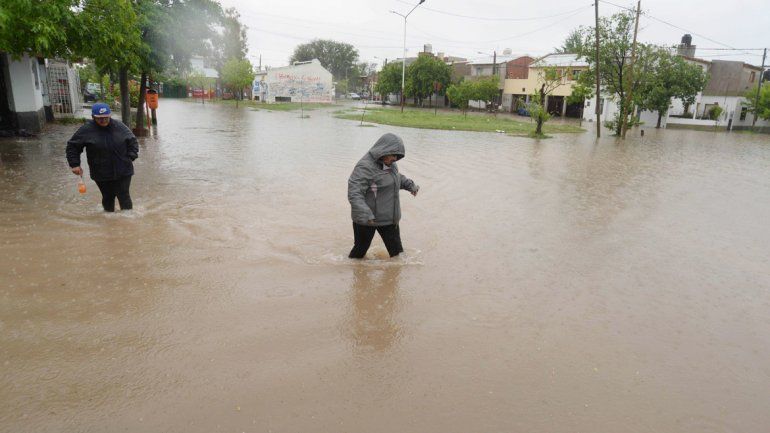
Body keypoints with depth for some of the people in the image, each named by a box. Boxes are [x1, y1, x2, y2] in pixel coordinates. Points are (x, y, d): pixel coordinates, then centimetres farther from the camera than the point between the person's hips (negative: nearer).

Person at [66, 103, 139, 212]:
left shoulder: (119, 126, -2)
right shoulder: (86, 130, -5)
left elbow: (132, 141, 9)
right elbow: (72, 146, 4)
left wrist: (130, 157, -3)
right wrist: (75, 164, -3)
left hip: (123, 172, 0)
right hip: (101, 174, 0)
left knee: (124, 197, 1)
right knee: (108, 197, 13)